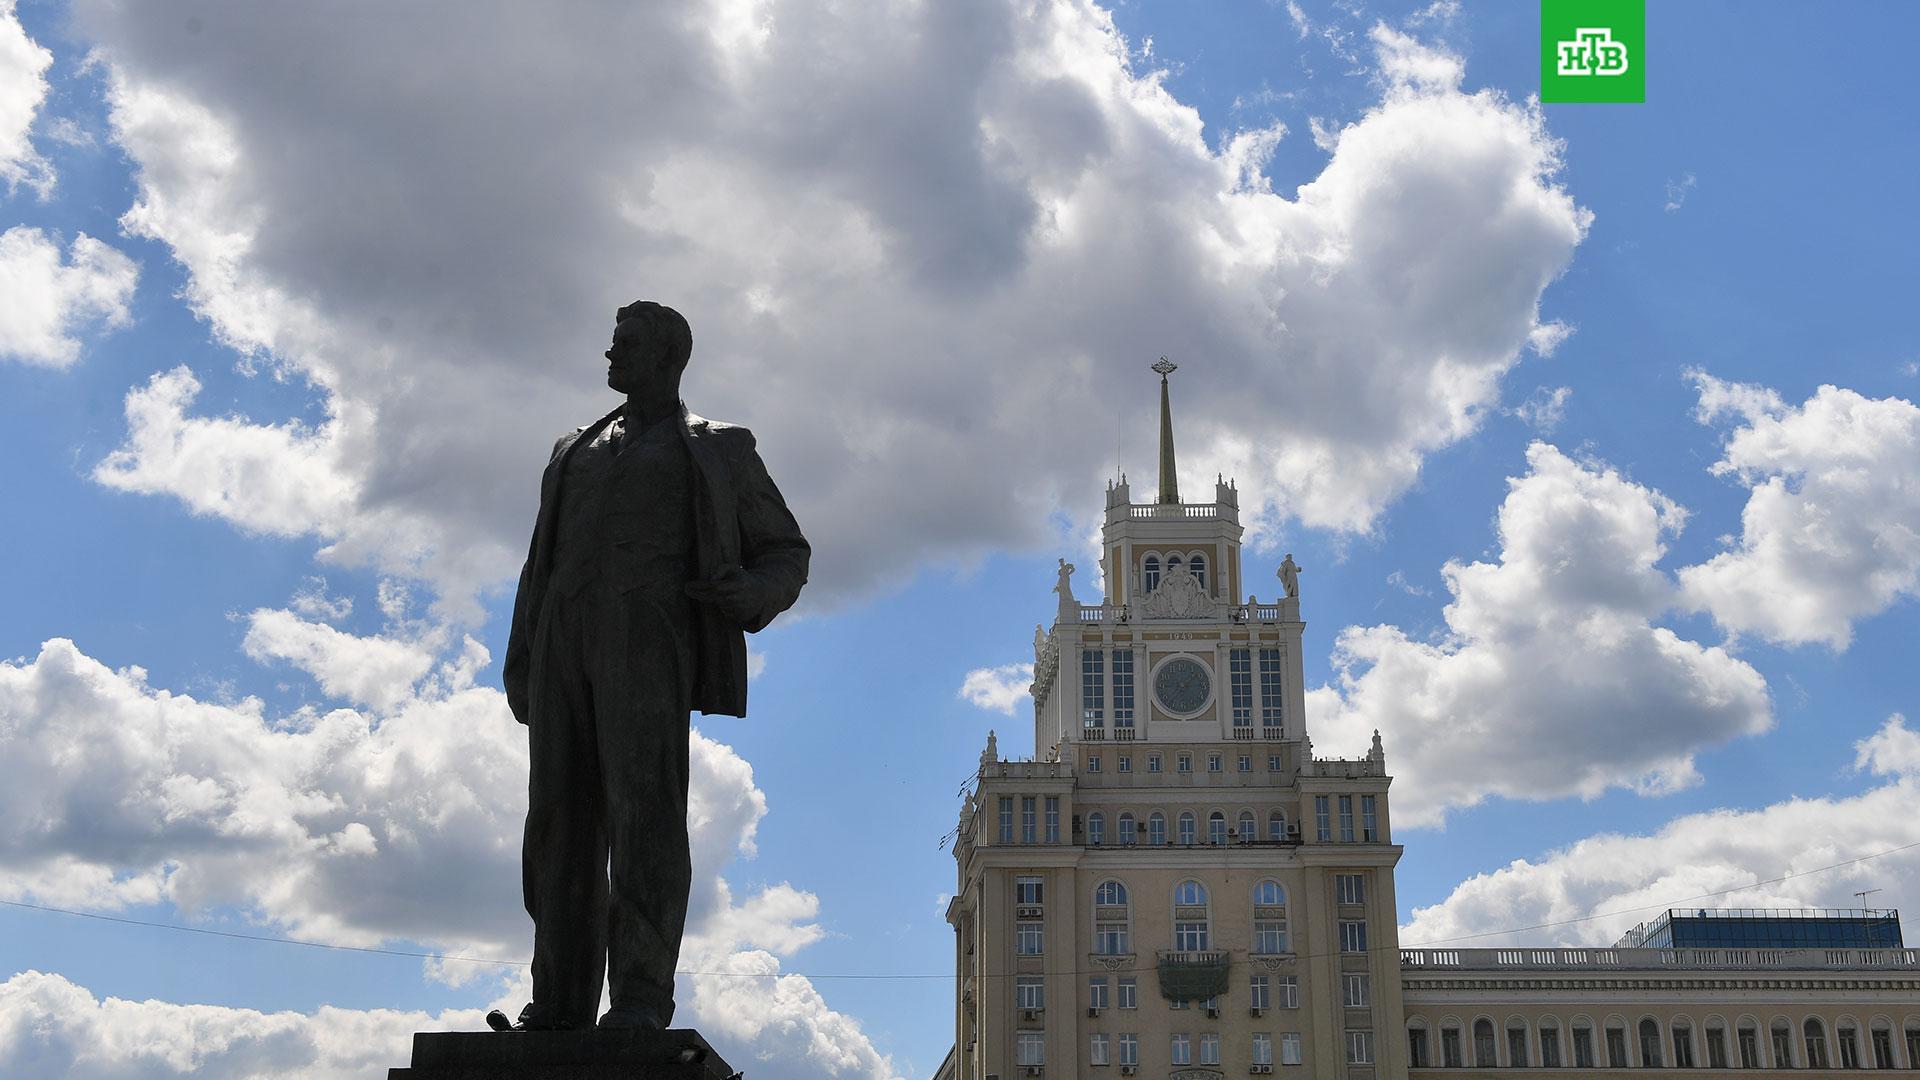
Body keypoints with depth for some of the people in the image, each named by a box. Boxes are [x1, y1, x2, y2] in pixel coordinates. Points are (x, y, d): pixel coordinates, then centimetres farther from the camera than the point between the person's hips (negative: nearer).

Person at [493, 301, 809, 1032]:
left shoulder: (717, 452, 17)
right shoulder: (575, 451, 30)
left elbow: (786, 554, 15)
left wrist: (747, 595, -8)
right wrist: (520, 663, 12)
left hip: (649, 634, -4)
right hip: (567, 638, 5)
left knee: (644, 805, -18)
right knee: (561, 819, -3)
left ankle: (641, 995, -22)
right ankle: (560, 1001, -3)